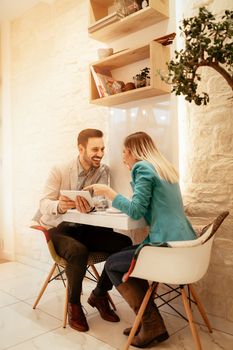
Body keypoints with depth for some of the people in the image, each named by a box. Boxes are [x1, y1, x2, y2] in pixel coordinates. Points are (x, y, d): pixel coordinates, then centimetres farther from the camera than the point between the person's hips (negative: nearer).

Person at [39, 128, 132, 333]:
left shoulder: (103, 171, 0)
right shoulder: (59, 171, -8)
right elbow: (44, 204, -14)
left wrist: (90, 207, -39)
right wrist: (59, 206, -40)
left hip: (86, 227, 4)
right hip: (58, 228, -3)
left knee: (125, 244, -17)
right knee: (78, 251, -36)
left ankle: (99, 295, 4)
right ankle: (74, 304, -7)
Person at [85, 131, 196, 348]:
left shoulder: (143, 167, -9)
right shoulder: (164, 168, 18)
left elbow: (136, 211, -16)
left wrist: (108, 191, -5)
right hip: (184, 242, 10)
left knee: (112, 265, 7)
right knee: (127, 255, 23)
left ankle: (152, 325, 11)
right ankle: (147, 321, 24)